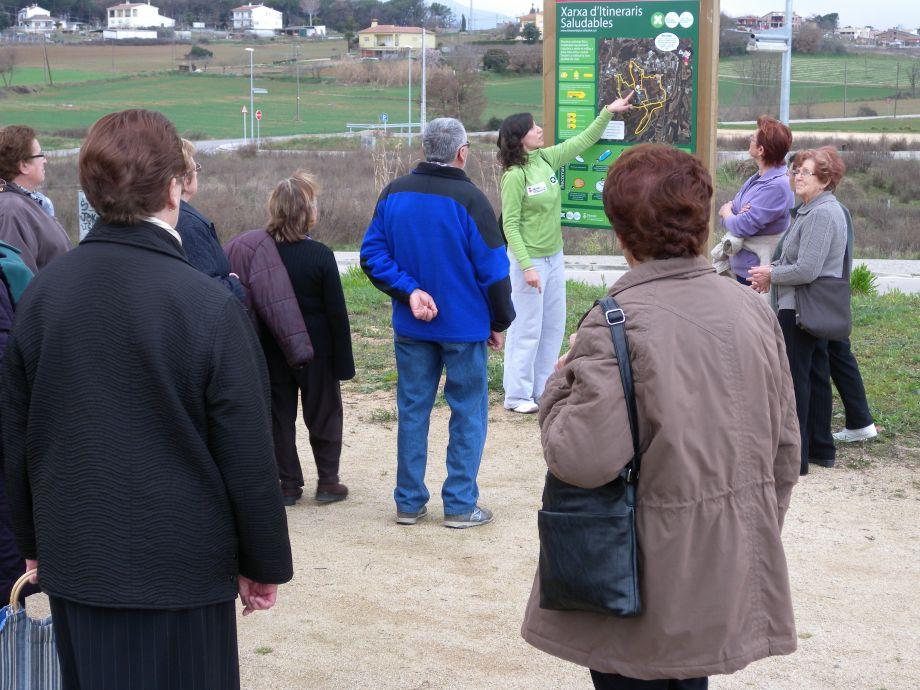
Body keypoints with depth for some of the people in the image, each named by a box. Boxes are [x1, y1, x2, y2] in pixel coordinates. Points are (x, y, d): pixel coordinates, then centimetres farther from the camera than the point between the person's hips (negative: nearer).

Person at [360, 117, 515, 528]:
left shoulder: (394, 194, 0)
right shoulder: (469, 200, -15)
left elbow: (372, 254, -1)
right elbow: (493, 270, -12)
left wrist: (409, 291, -8)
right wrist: (500, 323, 0)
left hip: (411, 326, 4)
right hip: (465, 326, -4)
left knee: (412, 410, 13)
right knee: (468, 413, 7)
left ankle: (409, 502, 18)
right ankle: (460, 505, 11)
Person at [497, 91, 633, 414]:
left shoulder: (546, 159, 2)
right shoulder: (515, 176, -18)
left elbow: (582, 142, 15)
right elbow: (510, 225, -17)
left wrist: (608, 112, 11)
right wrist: (527, 266, -21)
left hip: (554, 257, 8)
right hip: (528, 259, -8)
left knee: (554, 326, 13)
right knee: (527, 329, -1)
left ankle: (541, 390, 24)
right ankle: (517, 396, 10)